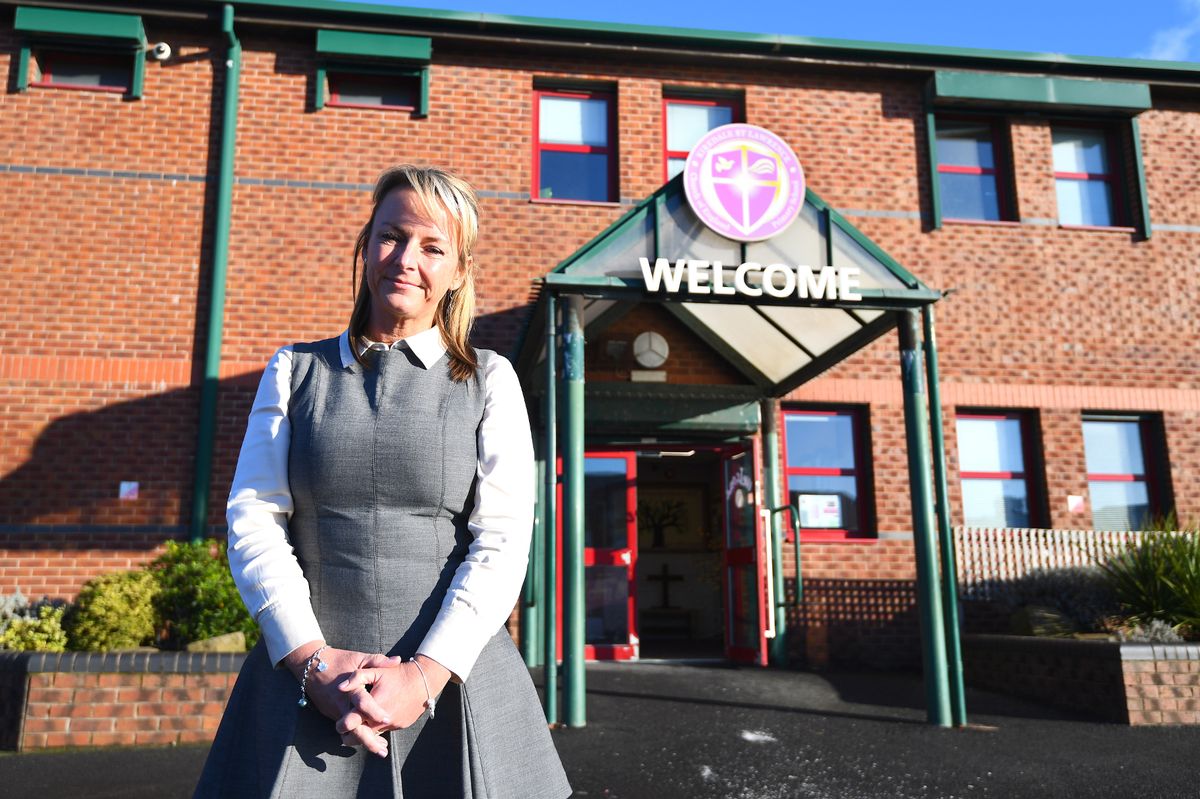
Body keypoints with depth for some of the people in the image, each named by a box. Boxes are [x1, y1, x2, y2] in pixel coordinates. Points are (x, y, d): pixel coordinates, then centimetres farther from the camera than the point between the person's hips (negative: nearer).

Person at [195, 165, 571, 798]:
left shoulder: (489, 381, 3)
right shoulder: (295, 371, 8)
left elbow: (503, 543, -4)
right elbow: (253, 520, 1)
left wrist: (424, 676, -13)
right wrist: (314, 663, -9)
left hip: (450, 680, -1)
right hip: (307, 680, 1)